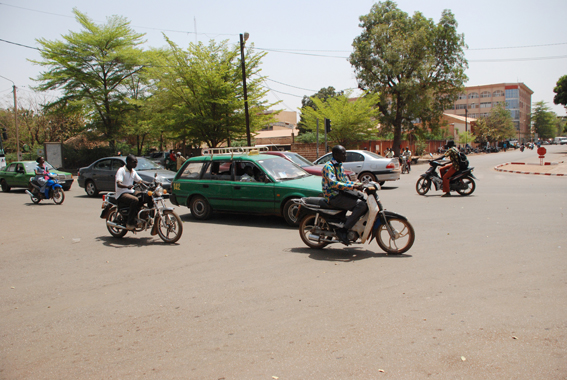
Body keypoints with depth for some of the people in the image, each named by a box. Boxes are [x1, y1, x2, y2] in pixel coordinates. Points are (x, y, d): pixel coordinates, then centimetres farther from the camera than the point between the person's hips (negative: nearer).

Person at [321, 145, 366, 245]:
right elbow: (333, 183, -27)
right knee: (361, 205, -23)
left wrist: (359, 184, 5)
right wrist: (353, 186, -31)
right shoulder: (328, 167, -13)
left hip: (341, 192, 9)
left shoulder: (339, 166, 17)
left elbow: (345, 181, 22)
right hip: (334, 197, -9)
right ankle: (342, 231, -22)